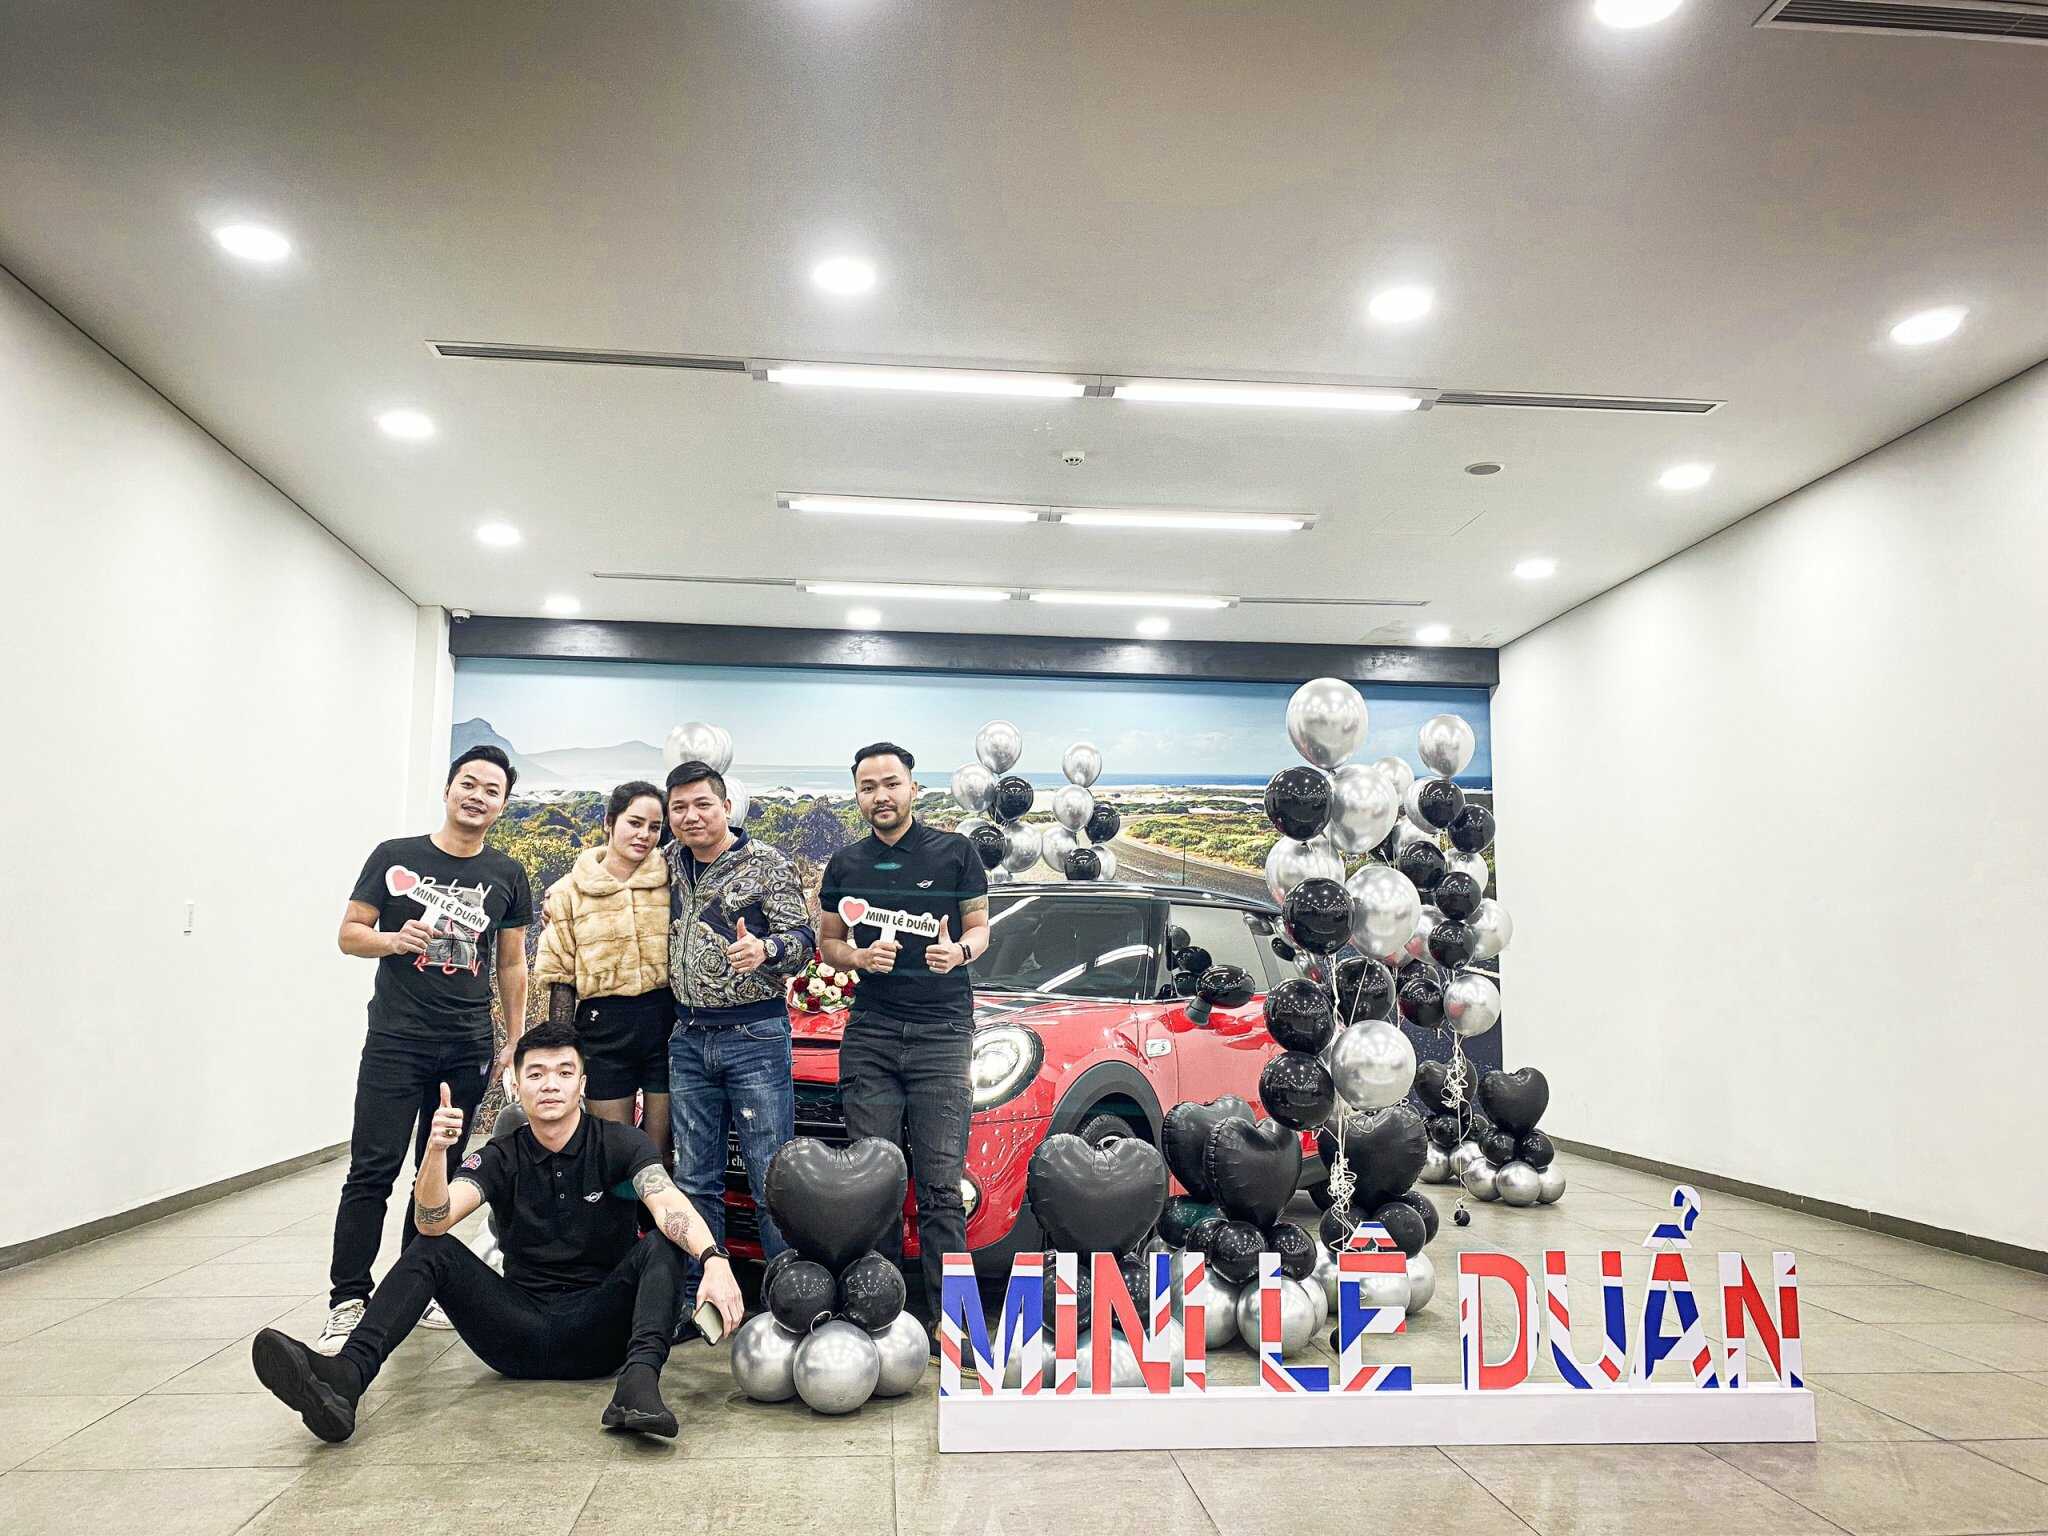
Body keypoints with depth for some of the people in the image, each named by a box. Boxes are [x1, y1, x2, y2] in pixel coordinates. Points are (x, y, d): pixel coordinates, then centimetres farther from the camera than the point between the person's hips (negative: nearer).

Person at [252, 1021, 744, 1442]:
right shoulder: (501, 1158, 4)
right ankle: (346, 1378, -33)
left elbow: (669, 1206, -23)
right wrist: (436, 1150, -34)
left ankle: (639, 1382, -47)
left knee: (663, 1243, -26)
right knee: (433, 1250, -13)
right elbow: (433, 1221, -14)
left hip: (599, 1329, -2)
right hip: (521, 1331, 3)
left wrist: (714, 1259, -44)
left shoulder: (619, 1144, -4)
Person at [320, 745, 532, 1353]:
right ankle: (347, 1301, -2)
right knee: (373, 1171, -7)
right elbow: (349, 934, 4)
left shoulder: (507, 876, 9)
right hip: (395, 1040, -3)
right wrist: (393, 940, -17)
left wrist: (516, 1040, 10)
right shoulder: (395, 857, 2)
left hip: (468, 1049, 3)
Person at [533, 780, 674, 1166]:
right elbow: (561, 977, 4)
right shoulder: (571, 891, 2)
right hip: (604, 1028, 0)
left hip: (668, 1021, 0)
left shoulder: (673, 881, 1)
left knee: (662, 1152, 8)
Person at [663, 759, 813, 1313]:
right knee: (695, 1180, 10)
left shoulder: (768, 865, -5)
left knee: (772, 1181, -5)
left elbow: (802, 939, -8)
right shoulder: (669, 864, 9)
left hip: (756, 1036, -5)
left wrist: (766, 950, -29)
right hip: (688, 1039, 5)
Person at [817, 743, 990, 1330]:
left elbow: (980, 928, 11)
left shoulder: (954, 852, 5)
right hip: (868, 1036, 3)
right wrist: (858, 957, -3)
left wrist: (959, 950, -12)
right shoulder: (845, 865, 12)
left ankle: (945, 1316, -1)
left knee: (940, 1183, -6)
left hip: (942, 1030, -2)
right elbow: (826, 942, 19)